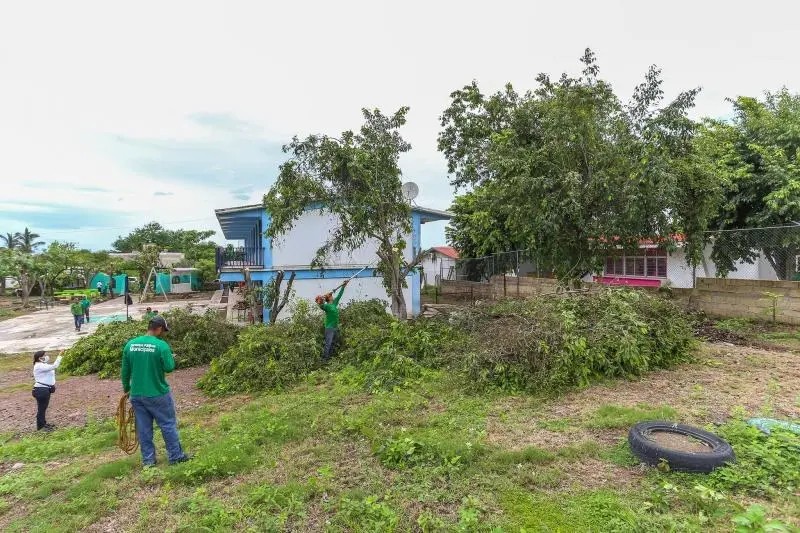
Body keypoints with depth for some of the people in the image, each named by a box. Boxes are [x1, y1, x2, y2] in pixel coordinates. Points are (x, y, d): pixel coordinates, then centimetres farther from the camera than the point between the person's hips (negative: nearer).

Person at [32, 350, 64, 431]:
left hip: (45, 389, 10)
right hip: (41, 390, -10)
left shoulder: (42, 365, 12)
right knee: (41, 408, 1)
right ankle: (40, 427, 11)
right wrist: (59, 356, -26)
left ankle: (43, 423, 33)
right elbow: (54, 366, -28)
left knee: (43, 408, 21)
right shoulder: (39, 366, -21)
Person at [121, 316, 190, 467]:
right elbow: (169, 368, -14)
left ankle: (148, 459, 24)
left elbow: (125, 371, 8)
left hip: (136, 395, 5)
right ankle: (175, 456, 18)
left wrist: (126, 389, 20)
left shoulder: (130, 344, 1)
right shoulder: (161, 345, -16)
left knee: (144, 429, 14)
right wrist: (171, 357, 6)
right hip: (158, 394, -5)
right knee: (168, 425, 9)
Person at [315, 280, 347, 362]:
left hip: (336, 328, 8)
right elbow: (322, 306, -36)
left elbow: (339, 295, 18)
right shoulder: (327, 306, -13)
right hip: (329, 328, -8)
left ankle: (330, 357, 22)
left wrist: (343, 286, 22)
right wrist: (320, 303, -57)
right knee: (328, 344, -9)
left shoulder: (335, 303, 9)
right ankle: (324, 359, -6)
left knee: (333, 344, 14)